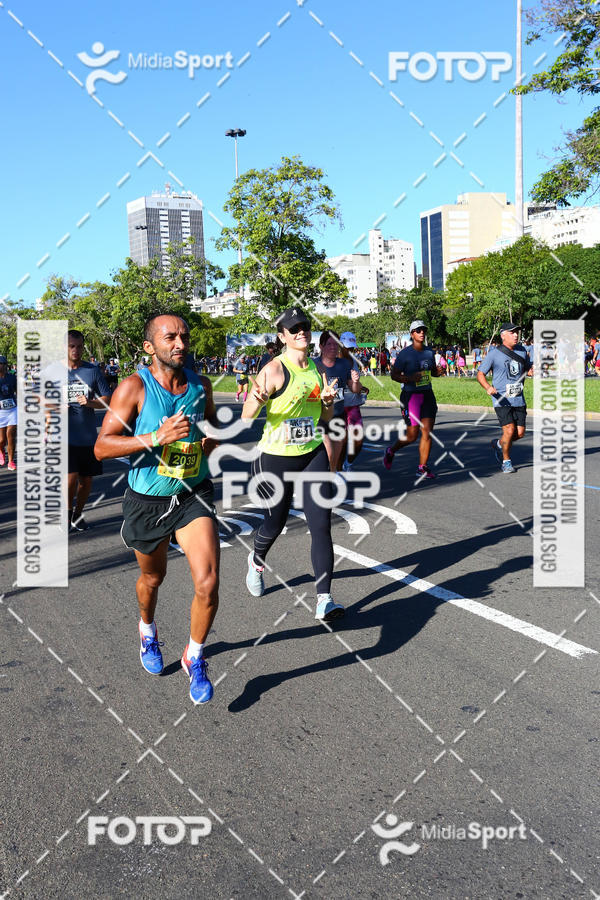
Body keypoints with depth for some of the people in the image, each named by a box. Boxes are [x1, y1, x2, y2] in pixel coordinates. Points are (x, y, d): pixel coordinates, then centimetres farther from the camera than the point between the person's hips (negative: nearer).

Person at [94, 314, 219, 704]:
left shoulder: (201, 384, -2)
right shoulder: (135, 387, -16)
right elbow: (102, 447, -21)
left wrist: (212, 439, -3)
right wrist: (156, 438, -32)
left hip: (194, 496, 2)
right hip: (147, 501, -2)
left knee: (207, 584, -13)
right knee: (152, 578, 21)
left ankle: (195, 658, 14)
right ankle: (148, 630, 55)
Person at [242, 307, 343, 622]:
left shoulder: (316, 369, 6)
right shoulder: (274, 370, -13)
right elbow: (247, 416, -17)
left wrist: (328, 402, -6)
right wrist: (257, 400, -38)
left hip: (313, 455, 4)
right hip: (275, 458, -4)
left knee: (321, 526, -7)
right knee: (275, 524, 11)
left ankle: (324, 600, -4)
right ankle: (257, 561, 46)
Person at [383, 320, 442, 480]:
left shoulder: (429, 352, 10)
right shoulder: (405, 353, -8)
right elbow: (394, 375, -6)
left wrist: (438, 372, 0)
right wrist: (409, 378, -23)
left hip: (427, 395, 5)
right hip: (410, 395, -5)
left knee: (427, 432, 0)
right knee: (412, 435, -3)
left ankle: (422, 468, 8)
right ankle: (390, 451, 25)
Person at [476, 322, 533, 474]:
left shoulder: (522, 351, 10)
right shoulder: (494, 353, -6)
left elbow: (528, 368, 25)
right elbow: (480, 374, -6)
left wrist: (532, 370, -1)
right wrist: (488, 387, -25)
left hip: (519, 399, 5)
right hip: (502, 399, -5)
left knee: (520, 433, 1)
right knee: (509, 430, -15)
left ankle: (498, 444, 32)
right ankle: (506, 462, 6)